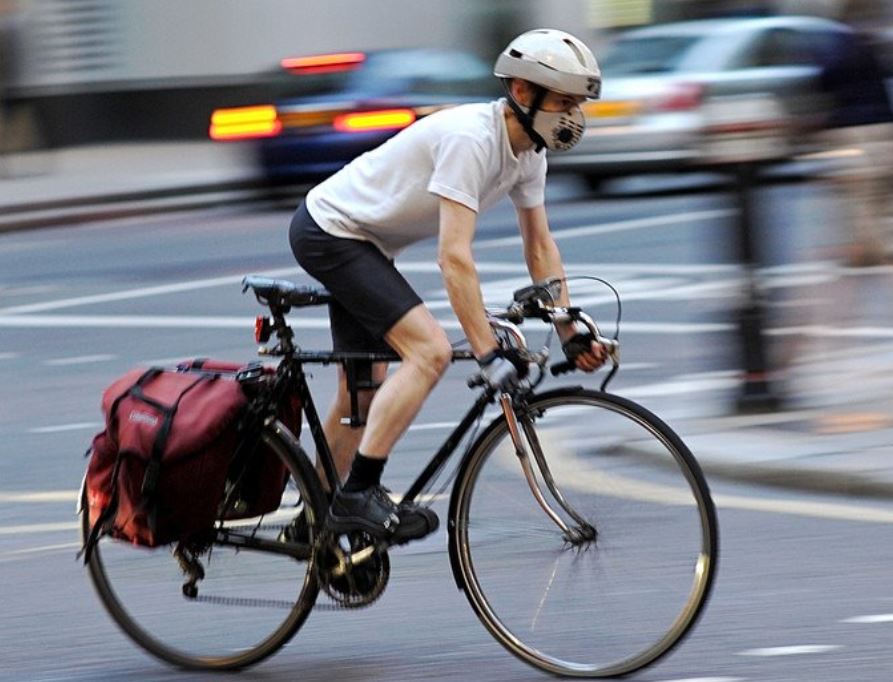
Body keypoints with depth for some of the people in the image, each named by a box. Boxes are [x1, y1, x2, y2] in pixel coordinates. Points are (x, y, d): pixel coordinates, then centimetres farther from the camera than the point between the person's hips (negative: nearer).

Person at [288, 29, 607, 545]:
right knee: (431, 349, -23)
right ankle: (359, 497, -22)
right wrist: (489, 353, -37)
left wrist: (571, 333, 2)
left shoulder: (528, 152, -1)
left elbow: (541, 247, 8)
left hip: (362, 244, 10)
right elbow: (454, 256, -34)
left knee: (364, 392, 16)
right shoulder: (470, 139, -30)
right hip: (330, 229, -10)